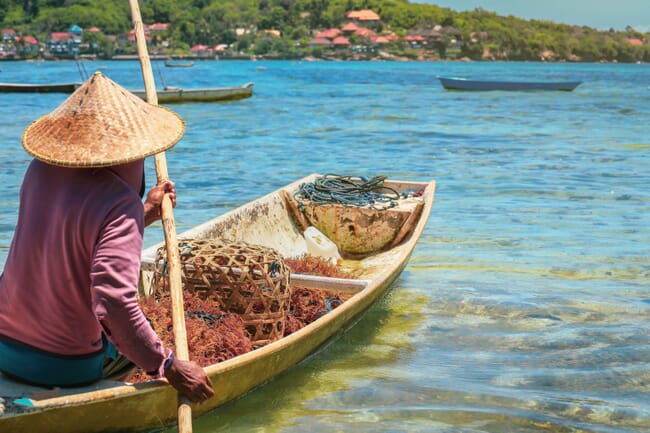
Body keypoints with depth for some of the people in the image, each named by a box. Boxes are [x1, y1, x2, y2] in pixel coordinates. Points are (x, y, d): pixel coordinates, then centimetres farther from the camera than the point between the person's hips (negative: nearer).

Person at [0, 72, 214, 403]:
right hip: (67, 367, -5)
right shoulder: (121, 204, -25)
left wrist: (145, 214, 15)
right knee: (136, 348, 27)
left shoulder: (40, 171, -3)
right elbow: (114, 303, -34)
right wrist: (170, 367, -26)